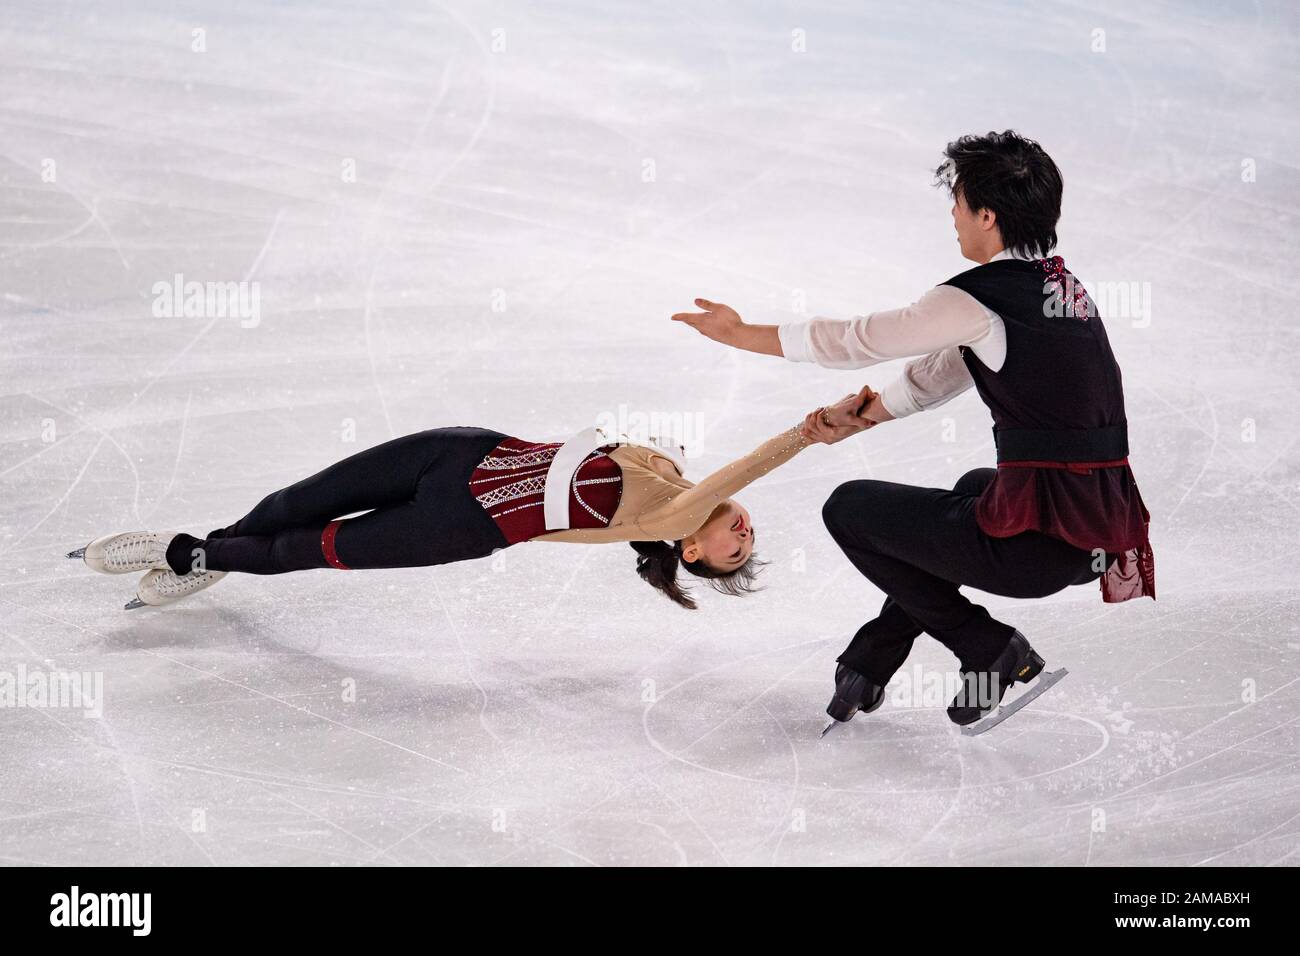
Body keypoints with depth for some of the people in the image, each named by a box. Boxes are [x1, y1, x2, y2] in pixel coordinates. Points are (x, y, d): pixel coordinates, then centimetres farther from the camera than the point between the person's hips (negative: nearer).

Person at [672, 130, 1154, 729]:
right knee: (975, 487, 39)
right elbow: (941, 373, 20)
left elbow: (859, 340, -4)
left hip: (1039, 542, -9)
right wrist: (859, 417, 17)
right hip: (1104, 528, 9)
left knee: (848, 509, 10)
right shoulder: (1062, 285, 13)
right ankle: (873, 661, 41)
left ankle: (991, 651, 11)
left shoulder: (981, 299, -13)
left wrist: (741, 335, 7)